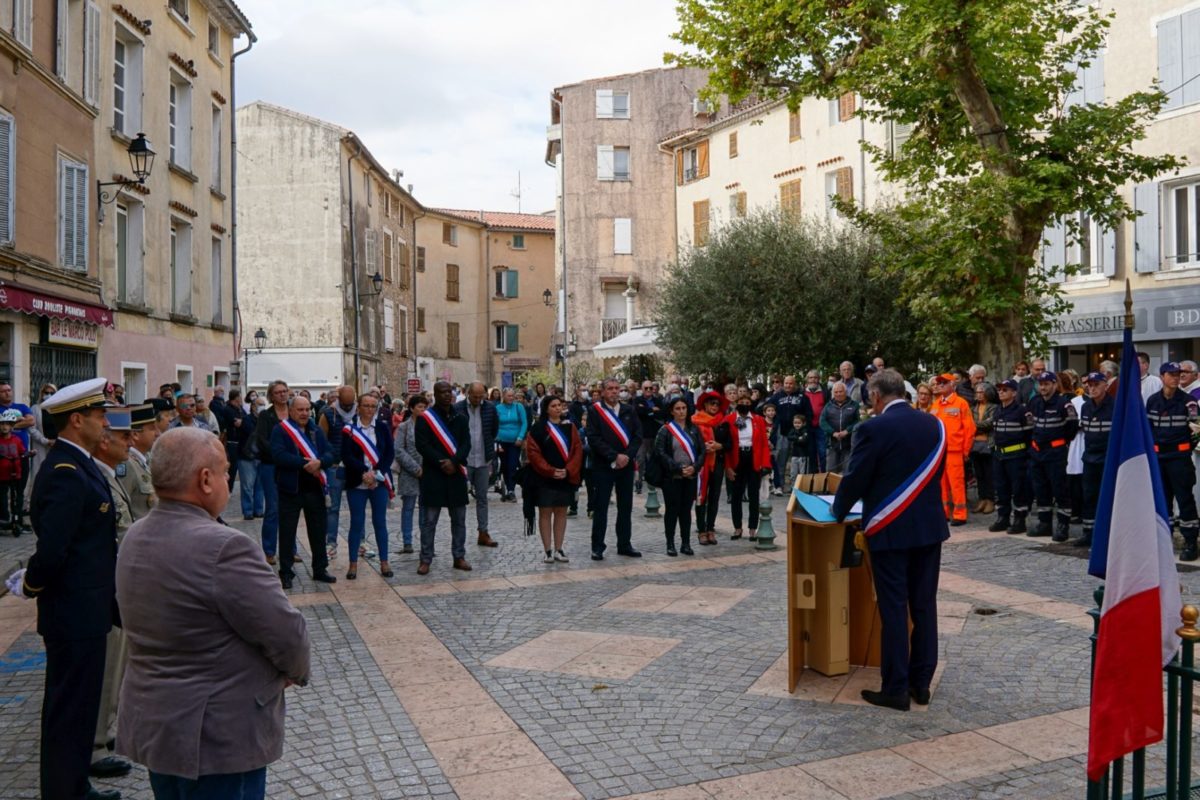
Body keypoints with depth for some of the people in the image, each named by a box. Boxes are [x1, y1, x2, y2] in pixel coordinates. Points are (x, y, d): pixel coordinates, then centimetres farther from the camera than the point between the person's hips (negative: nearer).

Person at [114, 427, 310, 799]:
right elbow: (287, 632, -22)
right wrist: (296, 671, 1)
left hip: (151, 723, 9)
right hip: (219, 735, -8)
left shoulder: (135, 538, 1)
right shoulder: (223, 547, -25)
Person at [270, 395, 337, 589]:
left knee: (318, 531, 12)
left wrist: (319, 462, -20)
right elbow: (278, 455, -20)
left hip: (315, 489, 4)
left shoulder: (316, 430, 10)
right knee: (287, 532, 4)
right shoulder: (280, 430, -5)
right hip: (290, 489, -4)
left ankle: (320, 569, 24)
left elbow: (329, 454, 2)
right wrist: (304, 464, -23)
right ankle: (285, 573, 15)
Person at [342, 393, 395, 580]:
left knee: (380, 522, 6)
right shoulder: (349, 429, -1)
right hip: (357, 483, -1)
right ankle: (353, 564, 12)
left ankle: (384, 563, 14)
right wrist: (365, 472, -19)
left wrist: (376, 473, -13)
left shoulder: (383, 427, 3)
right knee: (356, 523, 3)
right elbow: (346, 456, -8)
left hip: (380, 482, 1)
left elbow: (390, 453, -2)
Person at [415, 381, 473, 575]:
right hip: (433, 474, -4)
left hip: (456, 474, 4)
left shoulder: (460, 419, 9)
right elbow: (422, 445, -9)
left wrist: (453, 462, -15)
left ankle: (459, 557, 19)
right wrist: (441, 463, -15)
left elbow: (466, 444, 1)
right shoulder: (425, 418, -2)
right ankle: (425, 559, 8)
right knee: (429, 520, 1)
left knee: (459, 519, 9)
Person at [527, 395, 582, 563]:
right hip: (545, 478, -3)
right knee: (545, 512, 2)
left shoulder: (569, 426, 7)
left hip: (566, 477, 3)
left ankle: (558, 549, 14)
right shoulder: (538, 428, -3)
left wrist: (568, 470, -11)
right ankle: (548, 551, 7)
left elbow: (578, 449, 2)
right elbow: (533, 452, -8)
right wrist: (550, 471, -15)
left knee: (561, 512, 7)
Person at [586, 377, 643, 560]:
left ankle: (624, 545, 21)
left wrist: (627, 455, -11)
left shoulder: (629, 410, 9)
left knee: (625, 507, 10)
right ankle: (597, 547, 9)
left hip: (626, 465, 4)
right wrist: (614, 456, -16)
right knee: (600, 507, 1)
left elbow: (638, 435, 4)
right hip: (604, 465, -4)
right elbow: (594, 438, -11)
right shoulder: (594, 411, -3)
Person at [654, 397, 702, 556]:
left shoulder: (694, 429, 7)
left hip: (691, 476, 3)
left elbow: (702, 451, 5)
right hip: (672, 477, -3)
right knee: (672, 510, 1)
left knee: (686, 510, 8)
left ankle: (686, 543, 14)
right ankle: (670, 544, 9)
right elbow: (660, 453, -9)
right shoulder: (665, 430, -3)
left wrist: (694, 467, -12)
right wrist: (678, 468, -16)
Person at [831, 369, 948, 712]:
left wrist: (838, 512, 6)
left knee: (893, 609, 1)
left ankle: (896, 689, 9)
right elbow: (935, 473, 13)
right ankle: (921, 682, 21)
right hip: (930, 526, 6)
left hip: (890, 529, -6)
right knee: (924, 605, 12)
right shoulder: (933, 425, 5)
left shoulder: (873, 429, -14)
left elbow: (855, 478, -11)